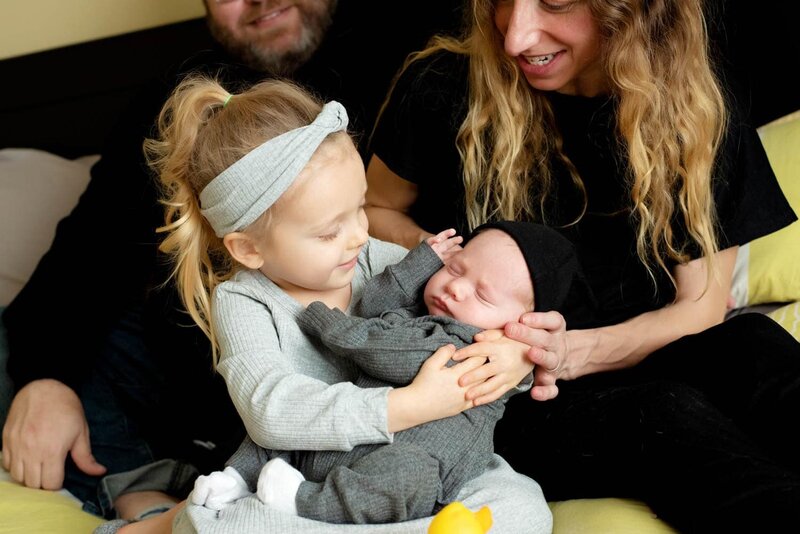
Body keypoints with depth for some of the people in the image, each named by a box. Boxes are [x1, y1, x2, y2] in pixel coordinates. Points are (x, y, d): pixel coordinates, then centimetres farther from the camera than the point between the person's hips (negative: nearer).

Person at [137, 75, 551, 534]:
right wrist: (410, 406, -35)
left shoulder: (376, 261, 1)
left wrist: (518, 345, -17)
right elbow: (272, 411, -27)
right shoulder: (243, 307, -10)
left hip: (420, 470, 5)